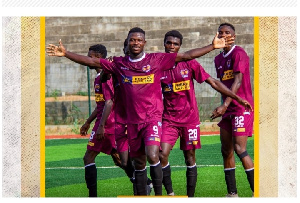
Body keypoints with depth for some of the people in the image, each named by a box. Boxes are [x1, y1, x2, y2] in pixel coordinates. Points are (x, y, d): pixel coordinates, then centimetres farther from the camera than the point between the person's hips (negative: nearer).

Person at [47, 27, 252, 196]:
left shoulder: (157, 60, -2)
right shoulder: (119, 64, 6)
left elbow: (187, 56, -3)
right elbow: (91, 61, 7)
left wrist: (212, 46, -9)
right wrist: (65, 53, 0)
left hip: (153, 117, -4)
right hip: (133, 120, 4)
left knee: (152, 155, -22)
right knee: (138, 162, 10)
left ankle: (159, 195, -11)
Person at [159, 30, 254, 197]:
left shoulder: (189, 64, -2)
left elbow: (213, 82, 0)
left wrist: (237, 97, -2)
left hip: (190, 118, -1)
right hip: (169, 119, 1)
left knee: (190, 157, 3)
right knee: (162, 155, -14)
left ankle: (190, 197, 13)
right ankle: (170, 193, 3)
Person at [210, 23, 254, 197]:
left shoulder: (239, 53, -11)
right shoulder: (219, 59, 14)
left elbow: (238, 81, -20)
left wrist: (225, 105, -27)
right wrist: (224, 106, 15)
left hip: (242, 107, -8)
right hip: (228, 109, 8)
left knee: (239, 149, -15)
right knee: (226, 150, 6)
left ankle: (257, 191, -11)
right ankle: (232, 193, 11)